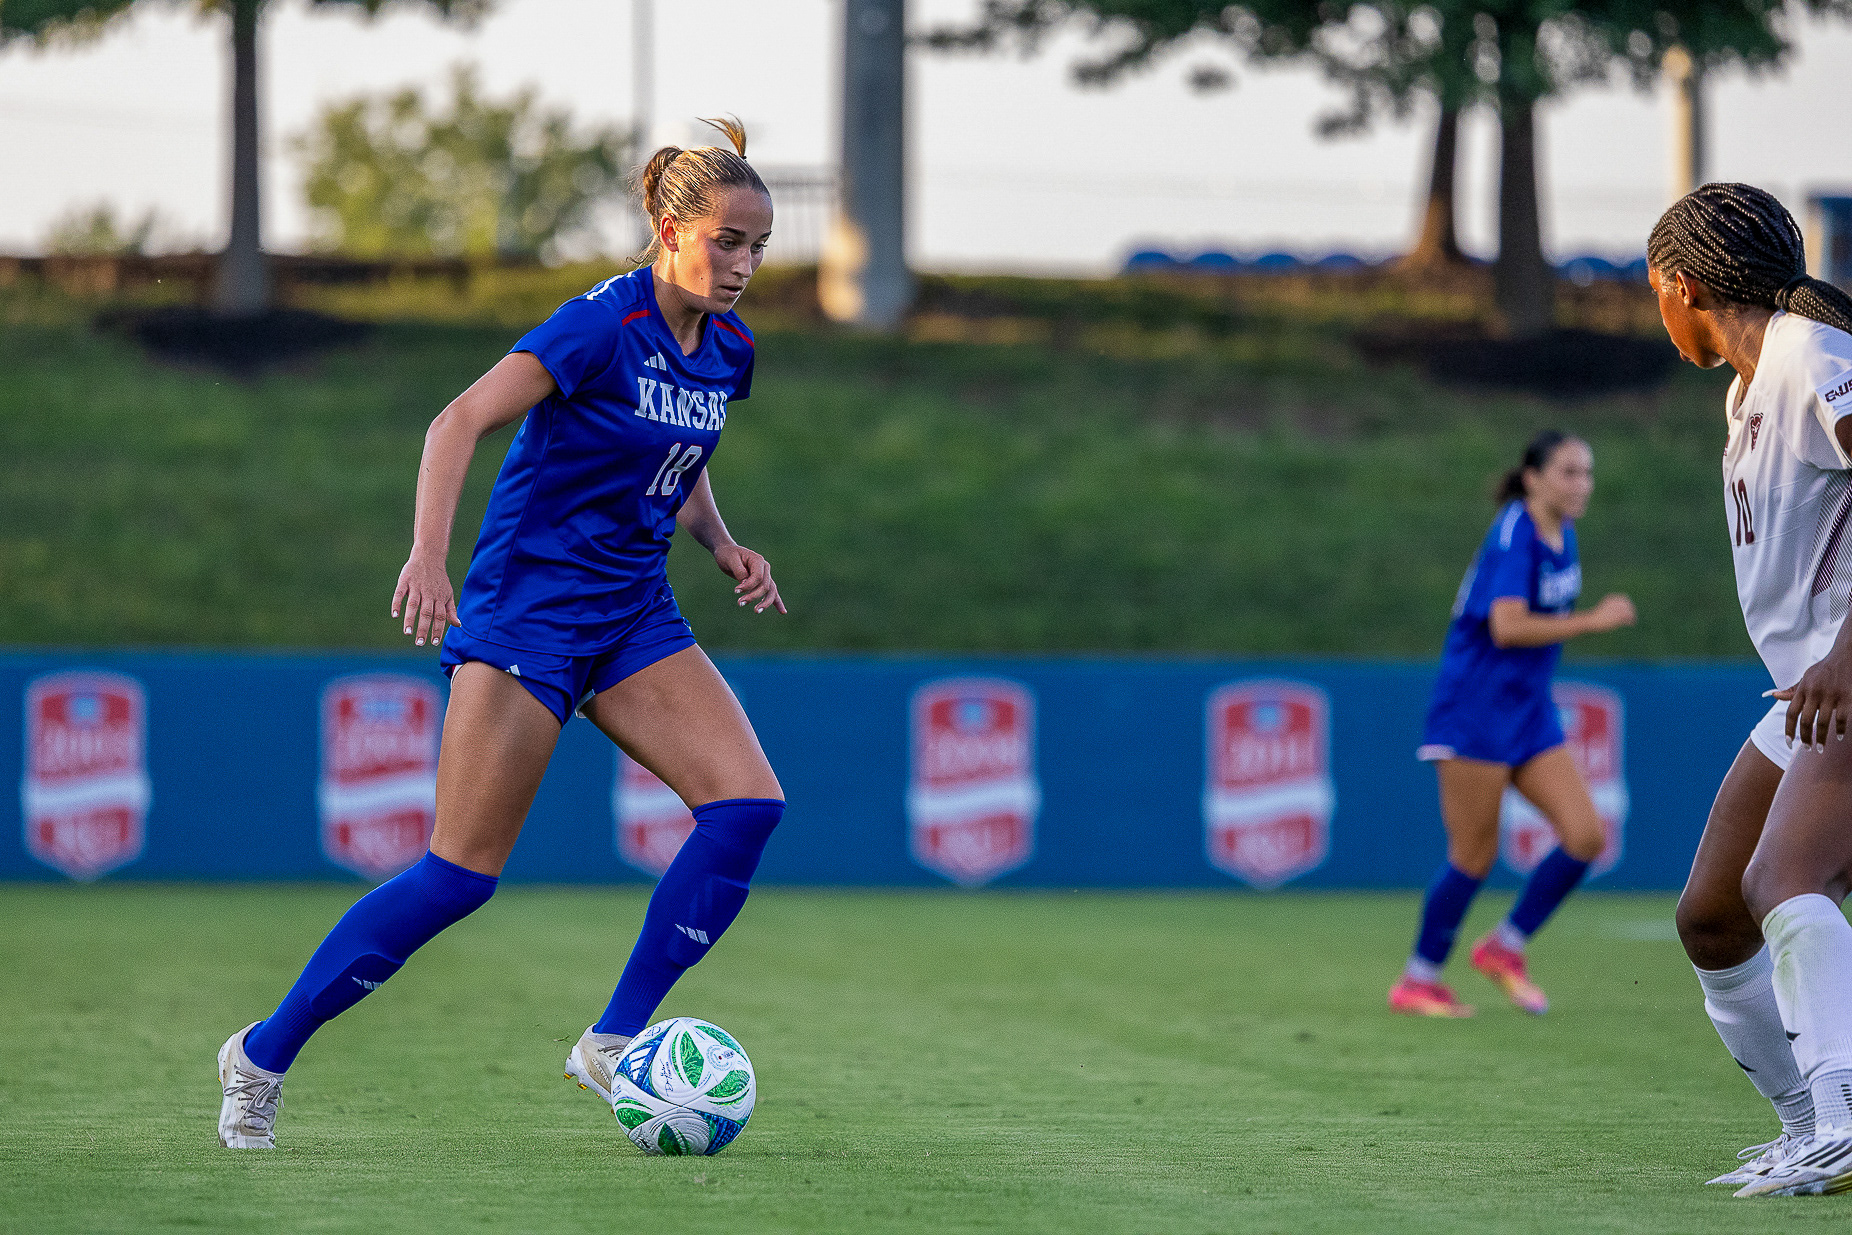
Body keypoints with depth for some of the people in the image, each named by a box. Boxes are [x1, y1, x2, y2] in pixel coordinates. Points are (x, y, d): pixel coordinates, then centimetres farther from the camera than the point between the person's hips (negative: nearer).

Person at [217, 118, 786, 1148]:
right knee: (463, 873, -10)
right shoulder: (604, 322, -17)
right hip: (526, 607, -7)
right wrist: (429, 551, -35)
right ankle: (264, 1055, 5)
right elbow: (462, 421, -22)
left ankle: (614, 1044, -3)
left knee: (749, 804, -13)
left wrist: (723, 546, 7)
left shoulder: (726, 347, 6)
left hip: (633, 616, 7)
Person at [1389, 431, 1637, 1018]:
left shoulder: (1562, 534, 9)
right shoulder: (1513, 534, -17)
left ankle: (1505, 947, 13)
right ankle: (1417, 981, 13)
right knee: (1474, 856, -3)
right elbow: (1506, 627, -29)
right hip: (1474, 713, -8)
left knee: (1586, 836, -3)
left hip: (1529, 712, 8)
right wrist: (1594, 620, -26)